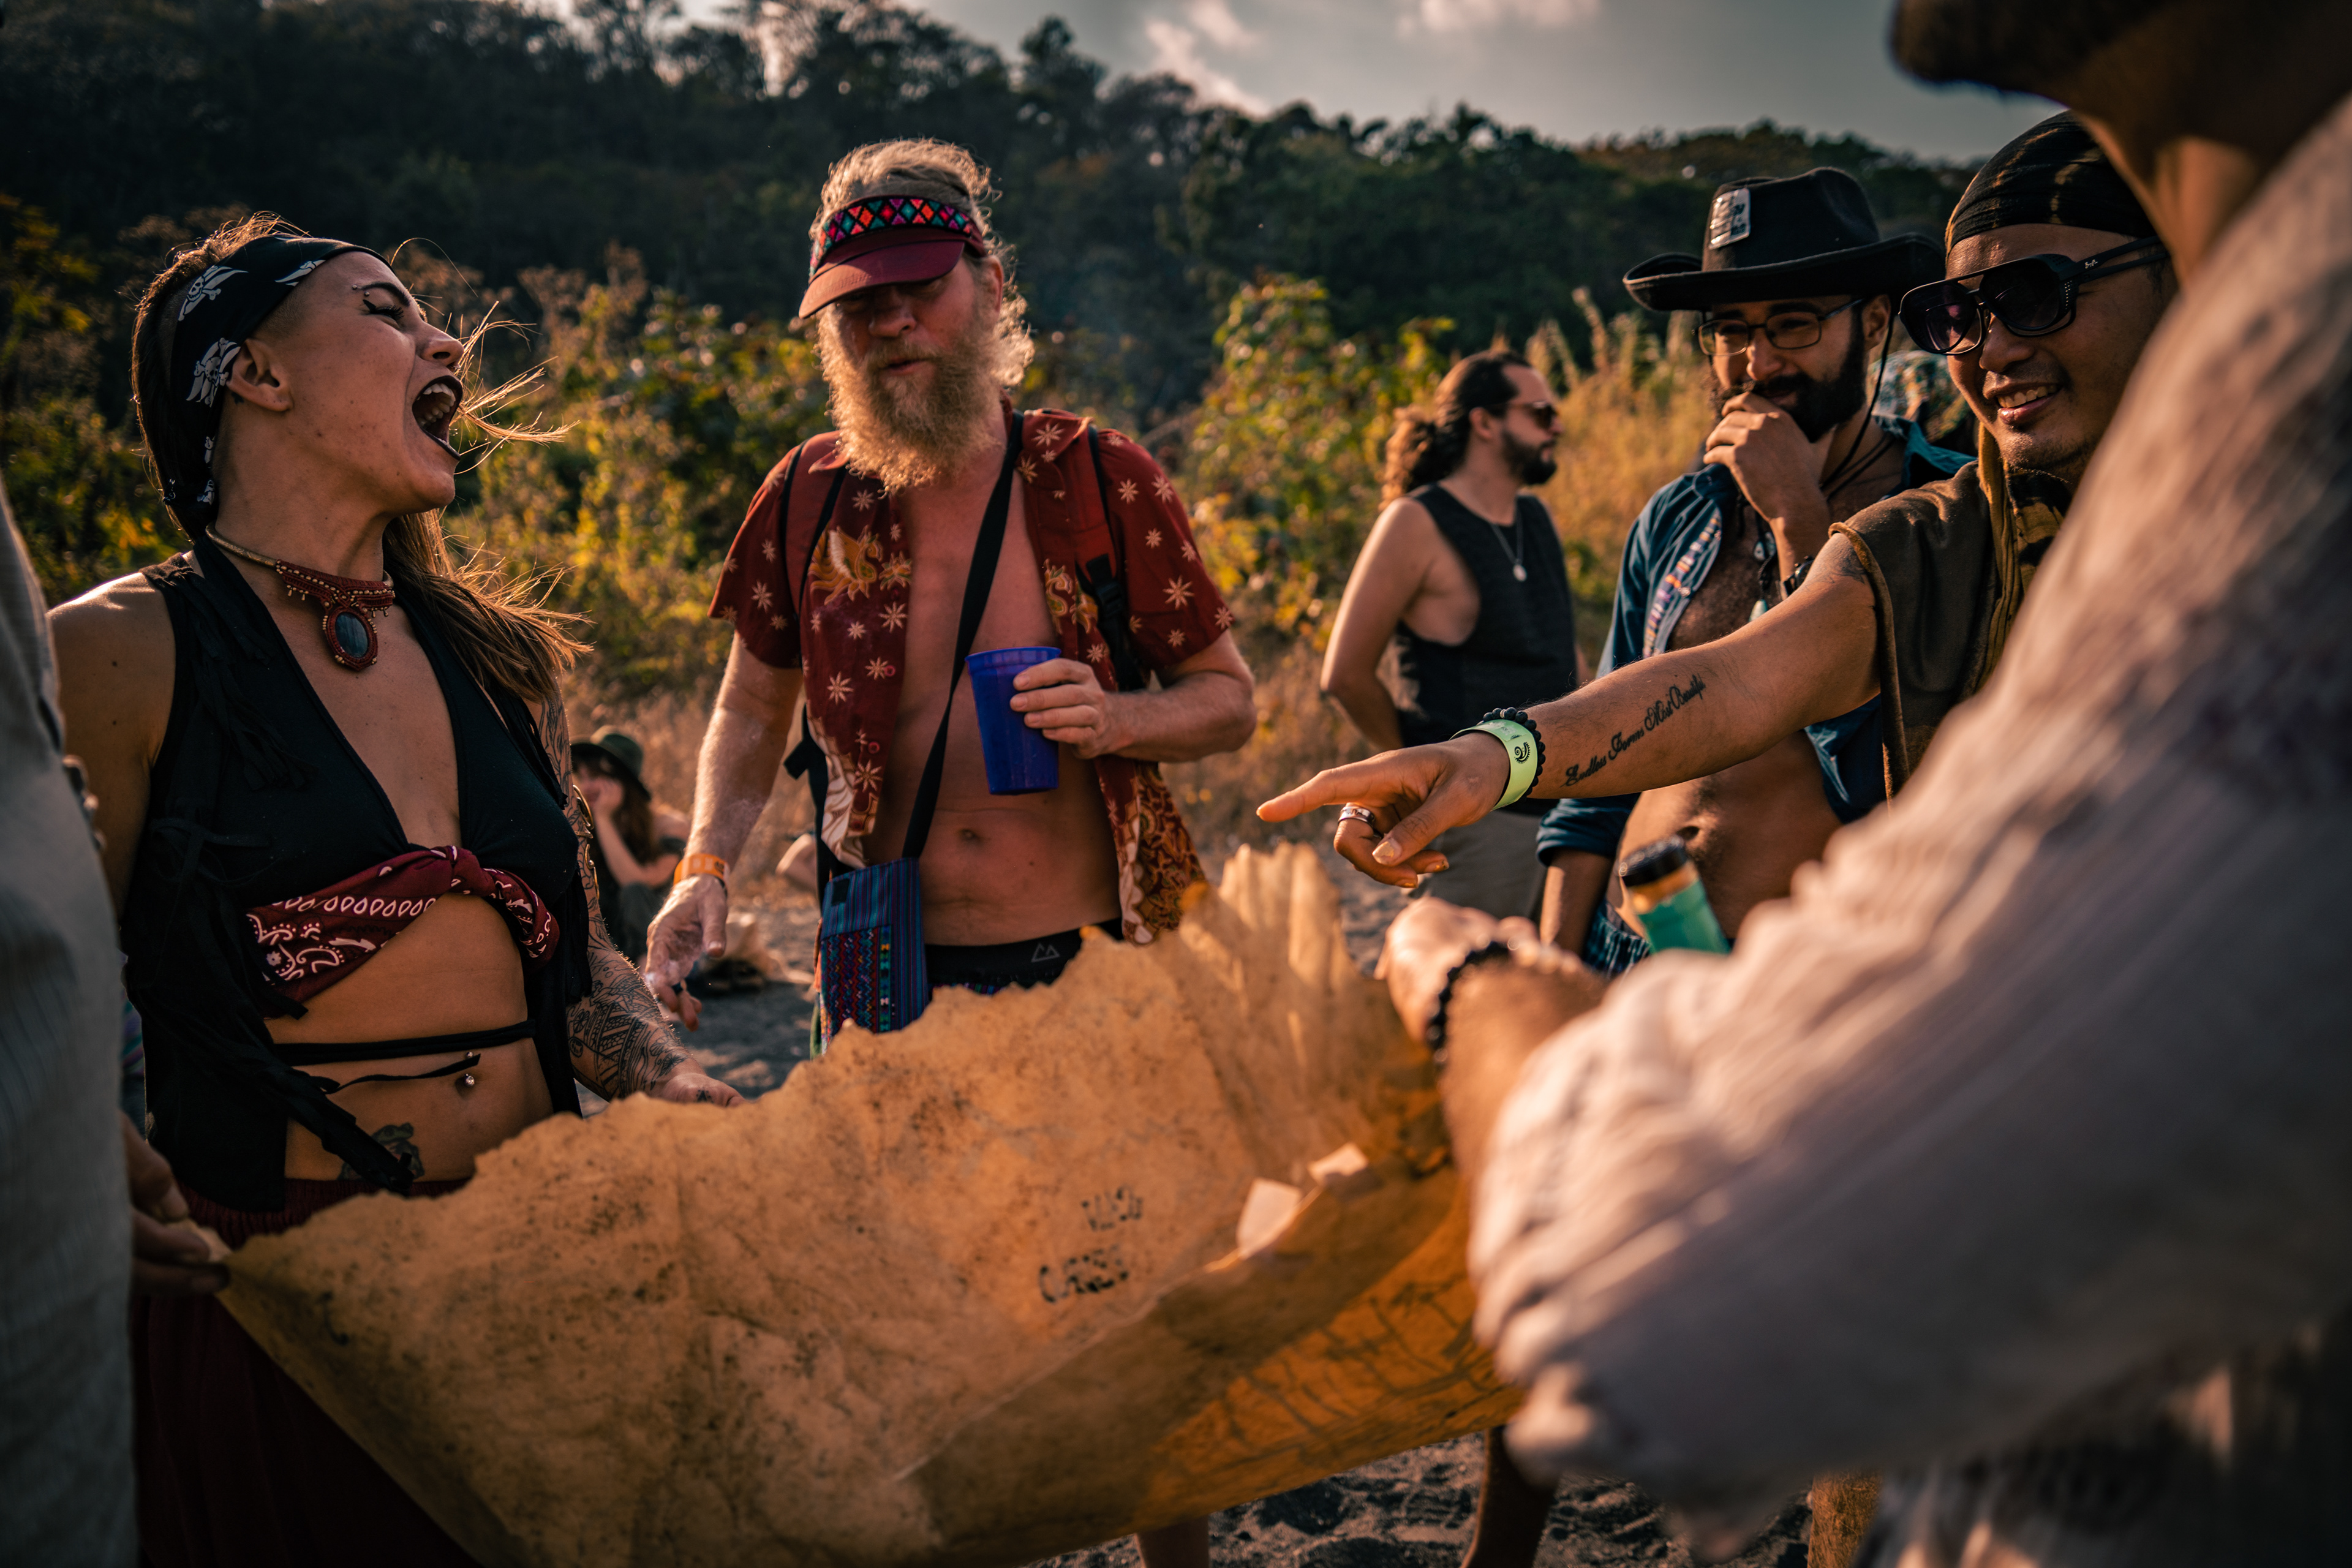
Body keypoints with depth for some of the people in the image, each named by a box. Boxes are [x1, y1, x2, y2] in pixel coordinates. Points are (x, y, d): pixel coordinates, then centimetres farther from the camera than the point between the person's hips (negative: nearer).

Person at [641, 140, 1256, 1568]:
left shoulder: (1102, 481, -4)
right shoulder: (809, 499, 2)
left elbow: (1230, 700, 3)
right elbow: (752, 711, 13)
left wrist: (1117, 719, -19)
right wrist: (707, 871, -3)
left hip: (1093, 969, -1)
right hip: (893, 978, 2)